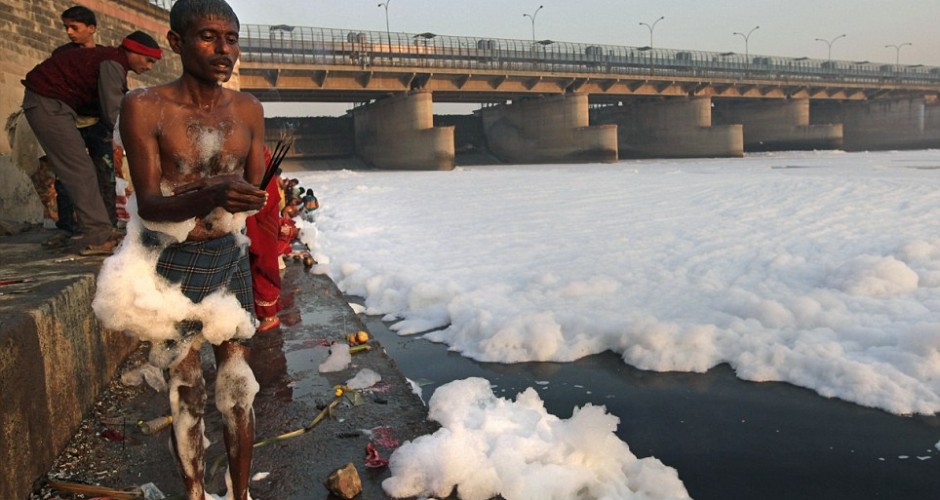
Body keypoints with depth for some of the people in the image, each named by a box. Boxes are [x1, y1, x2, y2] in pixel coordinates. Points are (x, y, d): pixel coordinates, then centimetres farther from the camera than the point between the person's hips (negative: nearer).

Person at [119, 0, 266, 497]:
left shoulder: (248, 110, 0)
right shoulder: (144, 107, -12)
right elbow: (148, 204, -19)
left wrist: (255, 197, -13)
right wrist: (210, 196, -36)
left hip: (230, 257, 4)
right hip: (175, 264, -3)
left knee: (237, 380, 10)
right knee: (186, 390, 7)